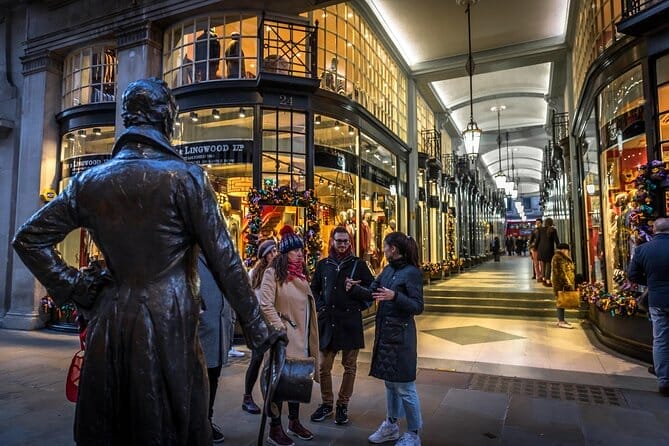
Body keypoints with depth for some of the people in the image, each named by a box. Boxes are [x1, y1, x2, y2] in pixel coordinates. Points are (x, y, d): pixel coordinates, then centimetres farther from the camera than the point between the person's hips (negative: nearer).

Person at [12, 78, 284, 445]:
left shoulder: (90, 181, 4)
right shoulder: (185, 176, -9)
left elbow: (28, 239, 11)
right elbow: (223, 259, -11)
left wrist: (78, 288, 10)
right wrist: (257, 328, -5)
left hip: (109, 323, 5)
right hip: (168, 325, -4)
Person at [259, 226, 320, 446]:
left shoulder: (301, 274, 12)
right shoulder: (273, 273, -10)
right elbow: (265, 305, -17)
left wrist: (309, 335, 17)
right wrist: (280, 327, -20)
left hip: (301, 336, 7)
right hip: (283, 336, -7)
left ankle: (294, 422, 29)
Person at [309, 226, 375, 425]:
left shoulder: (358, 264, 1)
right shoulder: (323, 265, 9)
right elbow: (314, 288, 18)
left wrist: (359, 306, -5)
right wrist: (319, 306, 5)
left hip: (350, 322, -2)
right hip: (327, 321, 2)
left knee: (349, 366, 7)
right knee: (324, 366, 8)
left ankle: (343, 405, 22)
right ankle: (326, 404, 24)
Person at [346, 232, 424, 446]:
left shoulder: (412, 272, -15)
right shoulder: (388, 269, 8)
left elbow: (418, 307, -18)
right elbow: (371, 293, 11)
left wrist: (395, 296, -31)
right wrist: (354, 288, -6)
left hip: (401, 334, -8)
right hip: (384, 332, 8)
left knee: (404, 386, 3)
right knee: (390, 382, 20)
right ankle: (391, 426, 37)